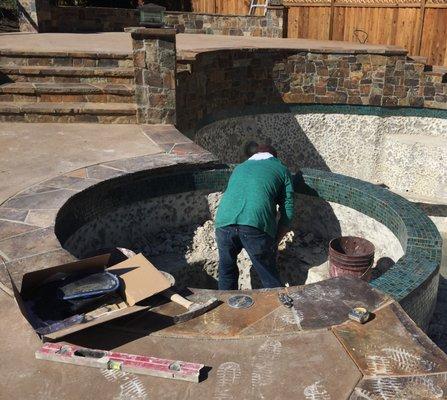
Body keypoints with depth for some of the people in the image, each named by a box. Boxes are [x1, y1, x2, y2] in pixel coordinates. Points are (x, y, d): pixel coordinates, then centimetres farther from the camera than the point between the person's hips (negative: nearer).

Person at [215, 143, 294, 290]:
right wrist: (275, 243, 22)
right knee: (270, 278, 13)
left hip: (224, 222, 4)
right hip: (256, 225, -3)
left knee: (227, 272, 25)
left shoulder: (239, 168, 34)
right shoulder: (281, 169, 22)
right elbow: (287, 212, 14)